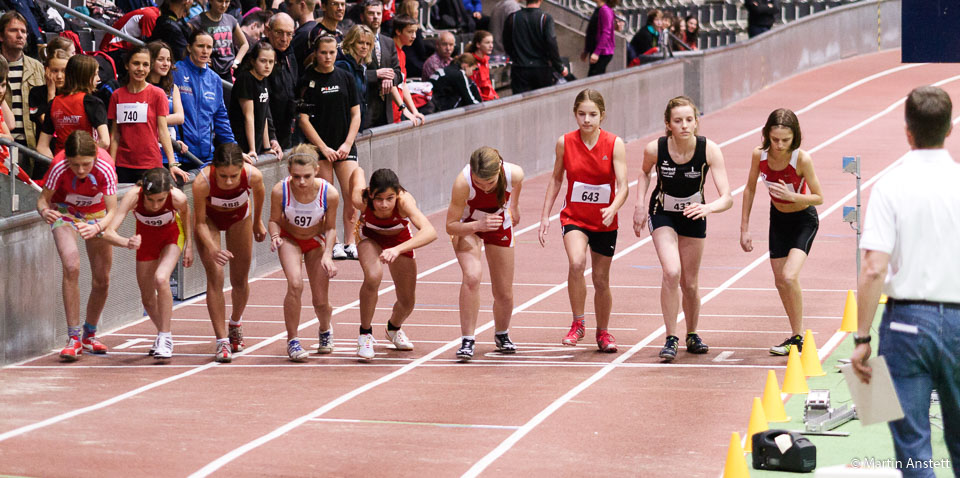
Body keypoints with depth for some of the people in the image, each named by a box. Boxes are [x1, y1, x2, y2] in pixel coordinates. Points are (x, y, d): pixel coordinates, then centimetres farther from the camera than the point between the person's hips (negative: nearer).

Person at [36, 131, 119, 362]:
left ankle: (89, 335, 27)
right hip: (65, 211, -2)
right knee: (71, 267, -25)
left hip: (97, 215, 2)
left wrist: (97, 228, -50)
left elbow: (112, 211, -30)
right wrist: (44, 211, -46)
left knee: (102, 280, 4)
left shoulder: (105, 168, -33)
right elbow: (43, 198, -23)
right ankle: (74, 338, -20)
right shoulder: (59, 168, -34)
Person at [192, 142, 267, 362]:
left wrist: (258, 222, 7)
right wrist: (212, 249, -42)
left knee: (239, 280, 9)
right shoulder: (202, 182, -40)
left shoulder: (253, 175, -36)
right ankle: (222, 341, -11)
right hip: (210, 218, -2)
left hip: (239, 217, 2)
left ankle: (236, 323, 40)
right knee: (215, 276, -16)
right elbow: (200, 223, -25)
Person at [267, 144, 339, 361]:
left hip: (316, 240, 1)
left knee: (321, 301, 1)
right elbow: (274, 220, -12)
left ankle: (325, 329, 38)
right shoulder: (280, 191, -31)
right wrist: (275, 235, -32)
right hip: (289, 239, -1)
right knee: (295, 284, -27)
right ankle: (292, 340, -9)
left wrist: (327, 254, -25)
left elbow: (330, 228, -12)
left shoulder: (330, 194, -30)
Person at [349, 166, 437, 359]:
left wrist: (398, 250, -71)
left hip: (399, 238, 1)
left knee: (407, 302, 5)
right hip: (370, 236, -1)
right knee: (373, 277, -32)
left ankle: (394, 328, 42)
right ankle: (365, 334, -9)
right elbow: (358, 171, -15)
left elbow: (430, 232, -59)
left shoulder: (404, 201, -44)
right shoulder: (362, 200, -38)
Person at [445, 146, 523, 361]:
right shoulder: (463, 183, -38)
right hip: (466, 226, -2)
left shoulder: (514, 174, -32)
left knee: (505, 294, 6)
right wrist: (478, 225, -44)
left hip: (500, 225, 3)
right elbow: (450, 226, -28)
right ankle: (467, 340, -18)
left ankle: (501, 335, 37)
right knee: (472, 276, -29)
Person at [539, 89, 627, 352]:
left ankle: (603, 332, 33)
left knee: (601, 280, 9)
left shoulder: (615, 144, -12)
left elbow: (623, 186, -16)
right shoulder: (565, 142, -7)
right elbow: (556, 179, 7)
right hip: (574, 217, 0)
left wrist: (613, 209, -36)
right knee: (576, 263, -28)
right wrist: (545, 216, 5)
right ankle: (578, 324, -11)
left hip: (604, 223, 0)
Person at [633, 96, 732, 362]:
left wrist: (707, 208, -50)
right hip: (662, 213, -1)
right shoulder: (655, 149, -24)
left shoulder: (709, 150, -26)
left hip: (694, 215, 1)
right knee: (671, 272, -22)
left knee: (689, 283, 9)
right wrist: (640, 205, -8)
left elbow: (727, 199, -30)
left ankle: (692, 335, 35)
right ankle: (671, 338, -12)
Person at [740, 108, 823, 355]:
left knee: (789, 276, -22)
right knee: (780, 281, 9)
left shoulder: (802, 159, -28)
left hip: (804, 219, -5)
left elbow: (818, 197, -18)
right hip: (778, 218, 5)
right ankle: (797, 336, 26)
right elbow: (750, 189, -1)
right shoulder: (760, 154, -17)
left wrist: (791, 196, -35)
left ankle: (798, 338, -7)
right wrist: (744, 229, -1)